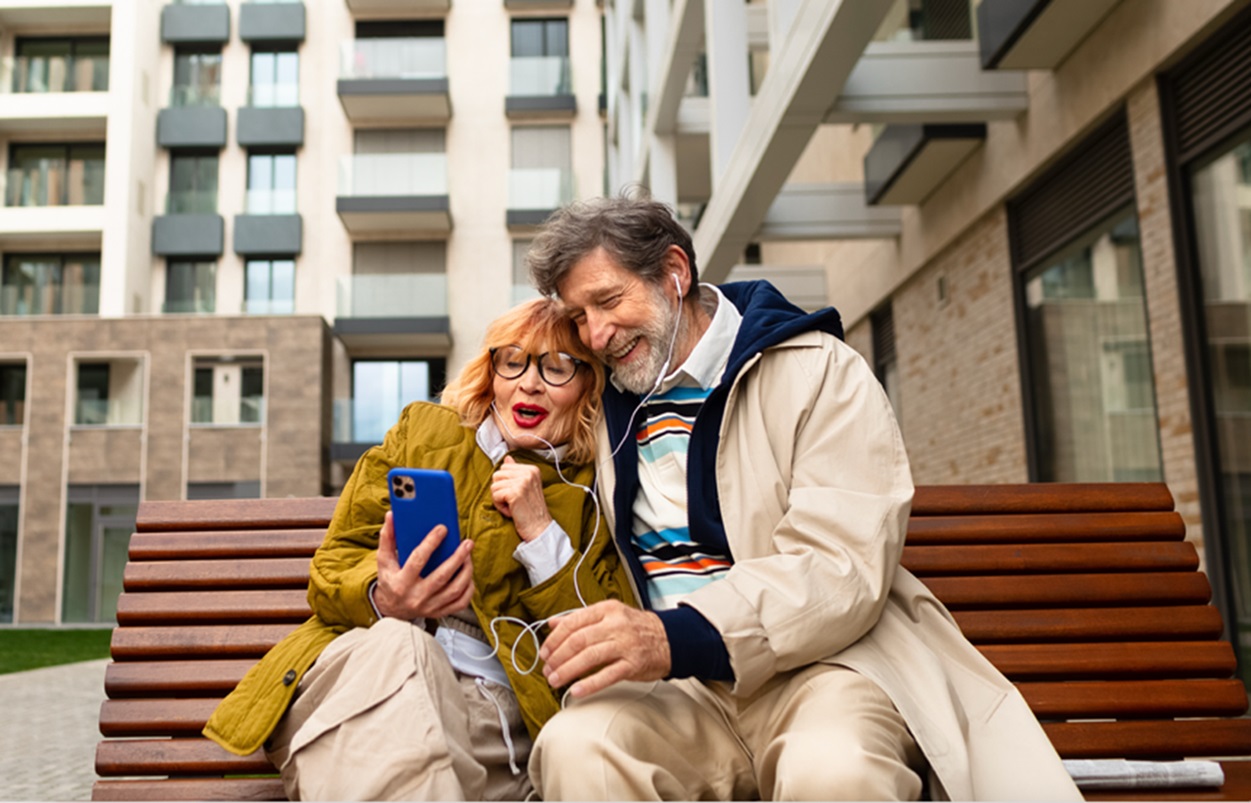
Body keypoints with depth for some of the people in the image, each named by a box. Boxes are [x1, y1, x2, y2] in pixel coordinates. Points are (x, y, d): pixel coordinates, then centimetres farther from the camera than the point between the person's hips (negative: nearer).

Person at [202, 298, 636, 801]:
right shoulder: (422, 430, 17)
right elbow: (330, 570, 12)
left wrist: (541, 533, -6)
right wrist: (381, 598, -13)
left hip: (496, 711, -2)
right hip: (360, 668, 2)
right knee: (396, 647, -36)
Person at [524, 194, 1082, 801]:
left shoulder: (817, 371, -2)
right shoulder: (612, 409, 15)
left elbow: (843, 569, -15)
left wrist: (679, 636, -28)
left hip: (820, 662, -3)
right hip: (682, 685, 4)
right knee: (575, 745, -29)